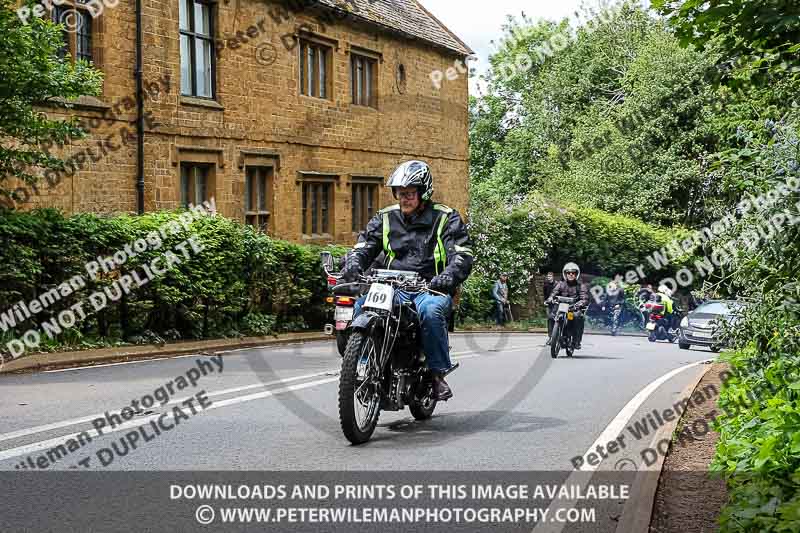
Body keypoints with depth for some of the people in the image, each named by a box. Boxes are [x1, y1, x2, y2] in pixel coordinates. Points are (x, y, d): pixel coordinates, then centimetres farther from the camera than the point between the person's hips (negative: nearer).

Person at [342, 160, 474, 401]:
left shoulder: (446, 218, 3)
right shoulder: (385, 218, 15)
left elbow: (462, 255, -8)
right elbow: (364, 246, 10)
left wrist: (448, 276, -30)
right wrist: (352, 267, -14)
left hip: (430, 289, -3)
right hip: (393, 289, 3)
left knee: (430, 309, -38)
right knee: (360, 304, -26)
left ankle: (438, 373, -24)